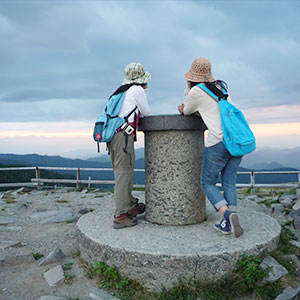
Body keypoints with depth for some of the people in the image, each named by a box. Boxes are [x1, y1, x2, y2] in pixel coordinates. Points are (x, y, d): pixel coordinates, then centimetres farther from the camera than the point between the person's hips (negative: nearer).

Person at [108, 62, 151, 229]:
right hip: (123, 135, -9)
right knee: (124, 173, -8)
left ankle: (131, 205, 27)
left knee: (122, 172, 14)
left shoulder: (122, 91, 23)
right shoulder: (137, 90, 1)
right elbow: (147, 113, 8)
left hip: (112, 134, 9)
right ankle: (121, 216, -7)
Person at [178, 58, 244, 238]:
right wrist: (187, 108, 25)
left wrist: (187, 98, 18)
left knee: (208, 183, 8)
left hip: (218, 142, -6)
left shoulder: (196, 91, -2)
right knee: (229, 182, 12)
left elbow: (187, 111, 16)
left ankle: (228, 214, -12)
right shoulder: (222, 86, 17)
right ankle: (228, 224, 9)